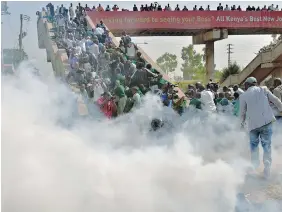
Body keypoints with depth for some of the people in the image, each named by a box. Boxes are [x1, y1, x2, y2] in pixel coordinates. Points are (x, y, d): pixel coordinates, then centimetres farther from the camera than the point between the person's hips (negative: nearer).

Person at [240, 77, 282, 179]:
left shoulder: (243, 96, 3)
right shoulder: (264, 90, 4)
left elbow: (242, 112, 10)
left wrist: (242, 122, 27)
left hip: (253, 123, 0)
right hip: (267, 121, 0)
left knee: (254, 144, 21)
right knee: (267, 145, 7)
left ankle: (255, 165, 22)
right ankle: (267, 168, 3)